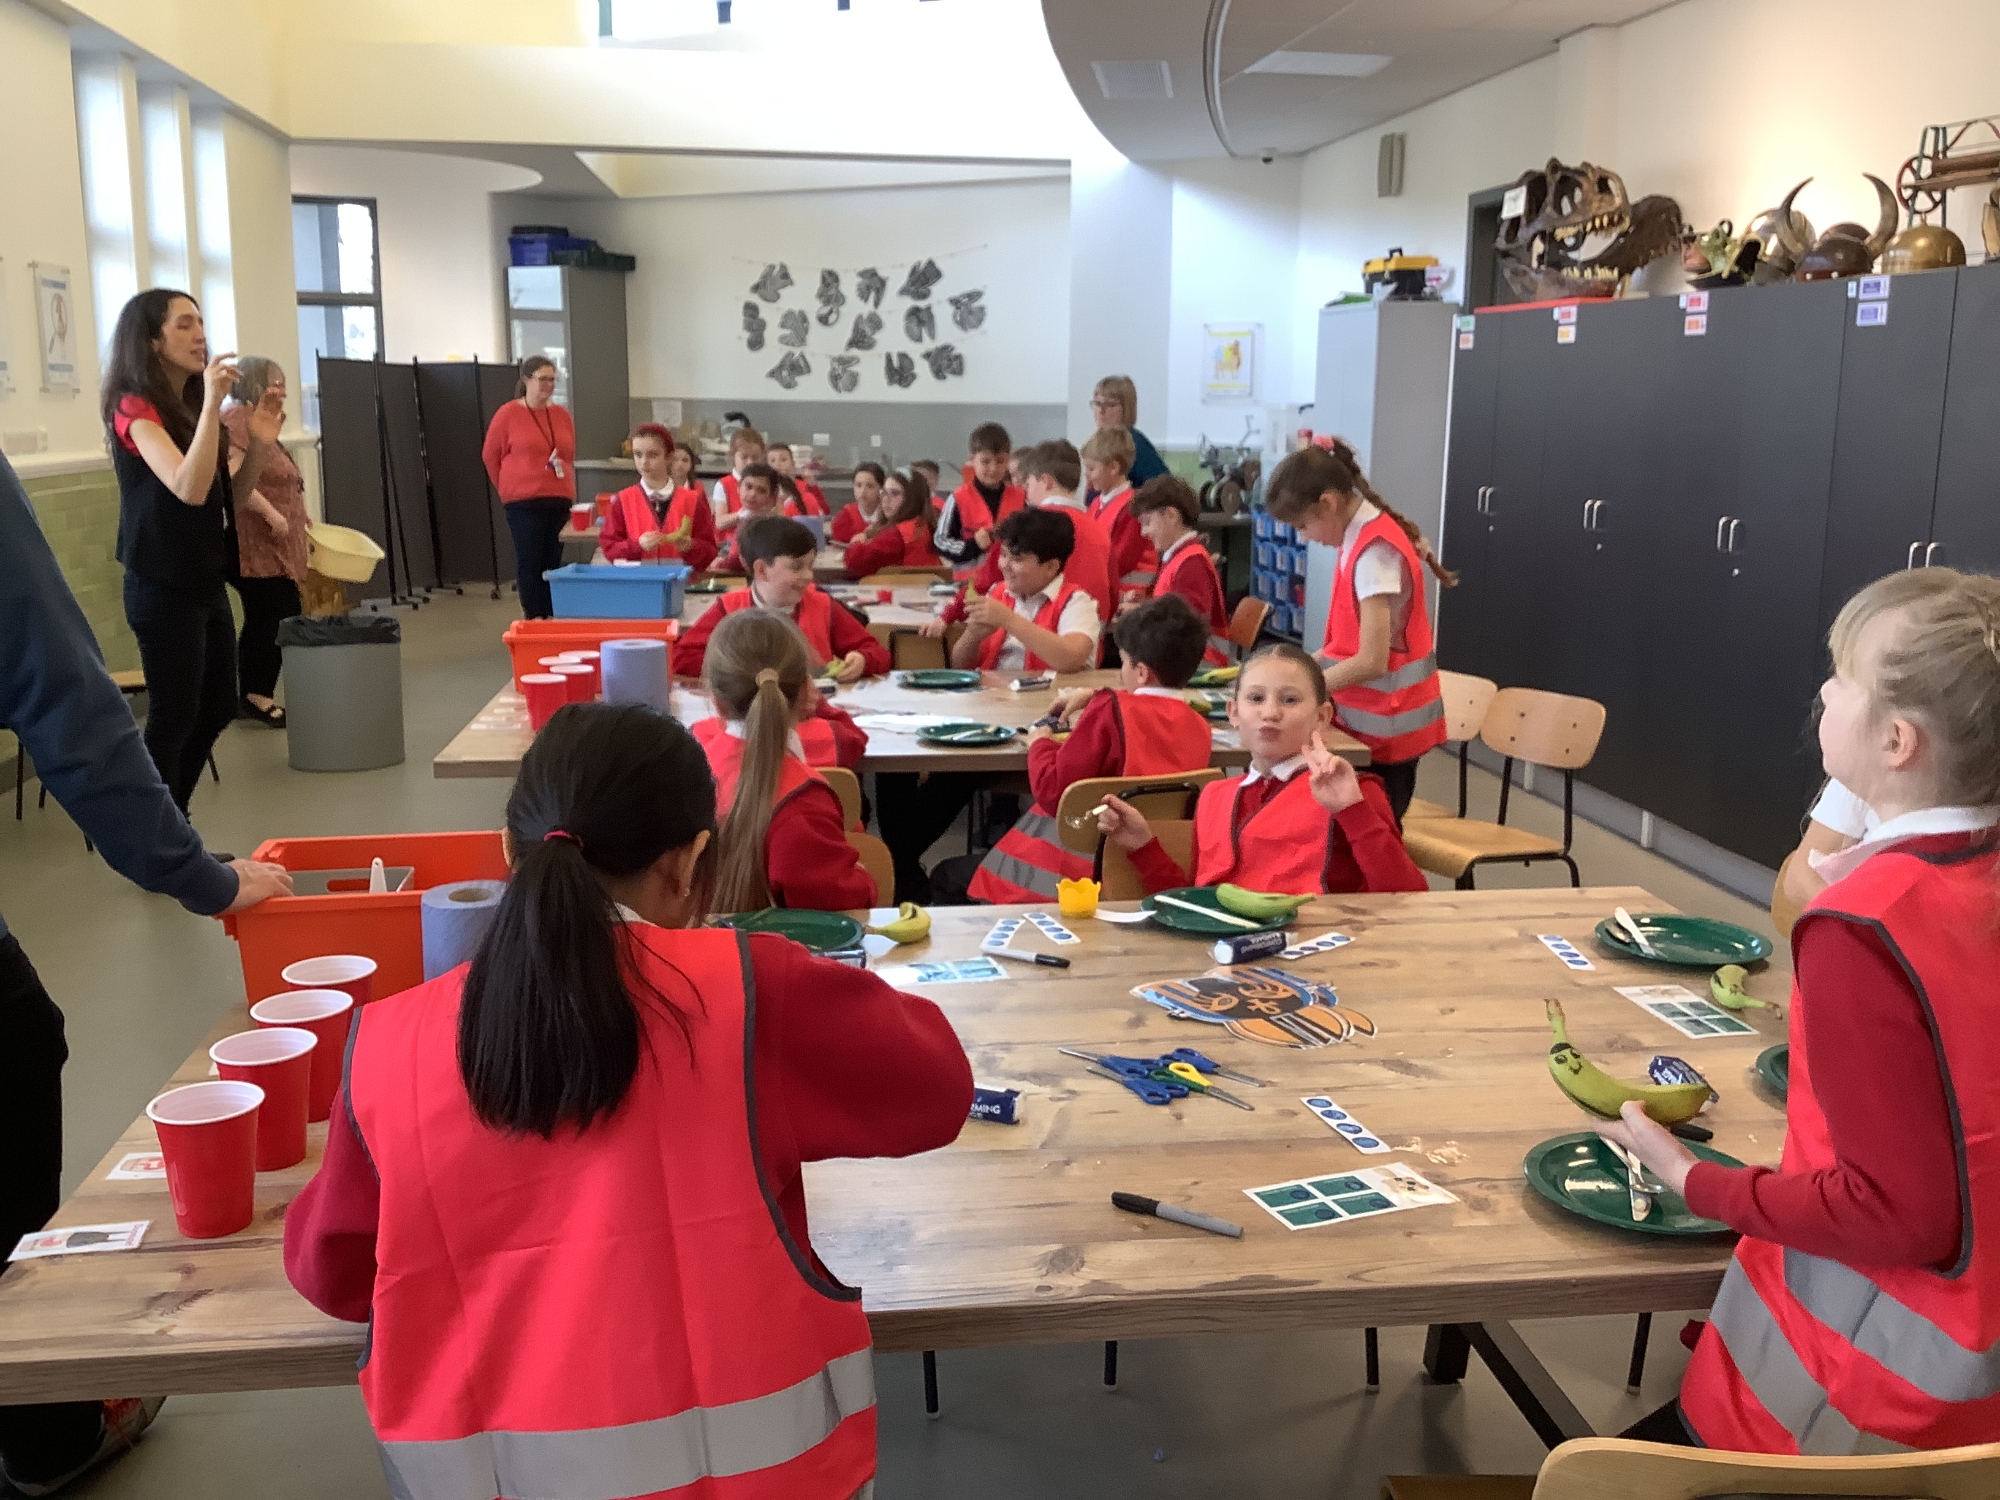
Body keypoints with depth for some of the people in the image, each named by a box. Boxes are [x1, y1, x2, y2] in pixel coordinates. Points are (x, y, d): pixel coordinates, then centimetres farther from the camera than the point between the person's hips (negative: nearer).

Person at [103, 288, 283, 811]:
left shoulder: (190, 405, 11)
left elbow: (230, 494, 12)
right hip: (162, 586, -9)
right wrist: (213, 404, -30)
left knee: (216, 708, 17)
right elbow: (188, 488, -28)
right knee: (172, 717, -4)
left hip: (205, 579, 9)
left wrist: (261, 444, -4)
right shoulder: (135, 407, -14)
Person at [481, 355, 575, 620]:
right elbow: (490, 456, 6)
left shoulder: (562, 415, 10)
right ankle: (534, 618, 0)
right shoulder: (508, 414, -2)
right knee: (530, 561, -4)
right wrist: (510, 488, 11)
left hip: (559, 501, 4)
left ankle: (550, 618, 10)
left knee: (553, 561, 5)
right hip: (524, 503, -4)